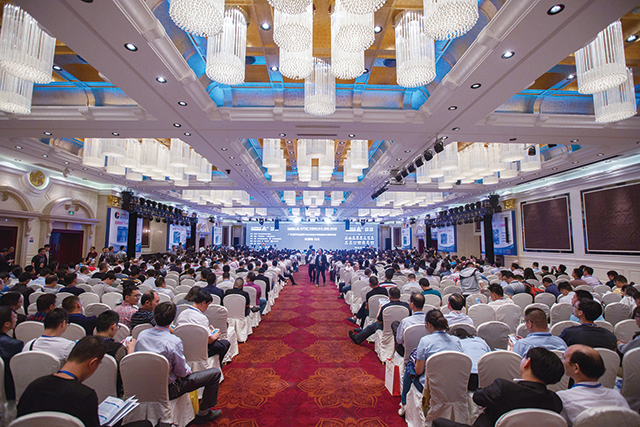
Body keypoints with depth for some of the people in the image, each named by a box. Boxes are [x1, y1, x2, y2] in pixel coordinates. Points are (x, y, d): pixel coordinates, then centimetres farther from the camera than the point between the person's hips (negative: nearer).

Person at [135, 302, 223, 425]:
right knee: (215, 372, -1)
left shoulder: (142, 335, -9)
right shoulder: (174, 342, -29)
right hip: (168, 390, -7)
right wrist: (189, 370, 5)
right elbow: (182, 372, -18)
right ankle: (203, 414, 15)